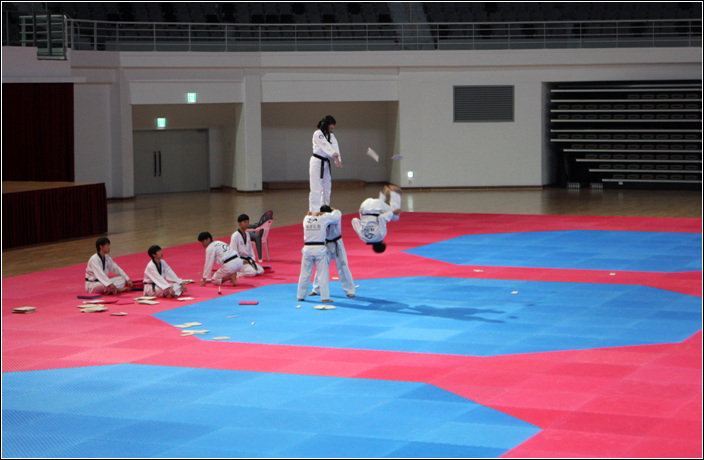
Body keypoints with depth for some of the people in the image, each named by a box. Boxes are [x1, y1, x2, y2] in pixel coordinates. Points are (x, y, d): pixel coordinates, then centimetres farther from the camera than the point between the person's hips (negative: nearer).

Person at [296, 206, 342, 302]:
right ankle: (325, 297, 0)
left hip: (307, 249, 3)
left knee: (305, 274, 11)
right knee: (323, 274, 2)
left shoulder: (306, 219, 3)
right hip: (320, 250, -3)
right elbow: (337, 215, 9)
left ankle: (300, 296, 18)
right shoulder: (324, 218, -5)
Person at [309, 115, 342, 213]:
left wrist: (338, 160, -17)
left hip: (326, 164, 8)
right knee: (316, 189, -12)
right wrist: (334, 154, -35)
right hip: (317, 163, -8)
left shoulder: (331, 136, 12)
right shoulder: (318, 134, -10)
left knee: (327, 188, 14)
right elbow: (325, 146, -22)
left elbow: (335, 147, -2)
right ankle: (314, 212, -13)